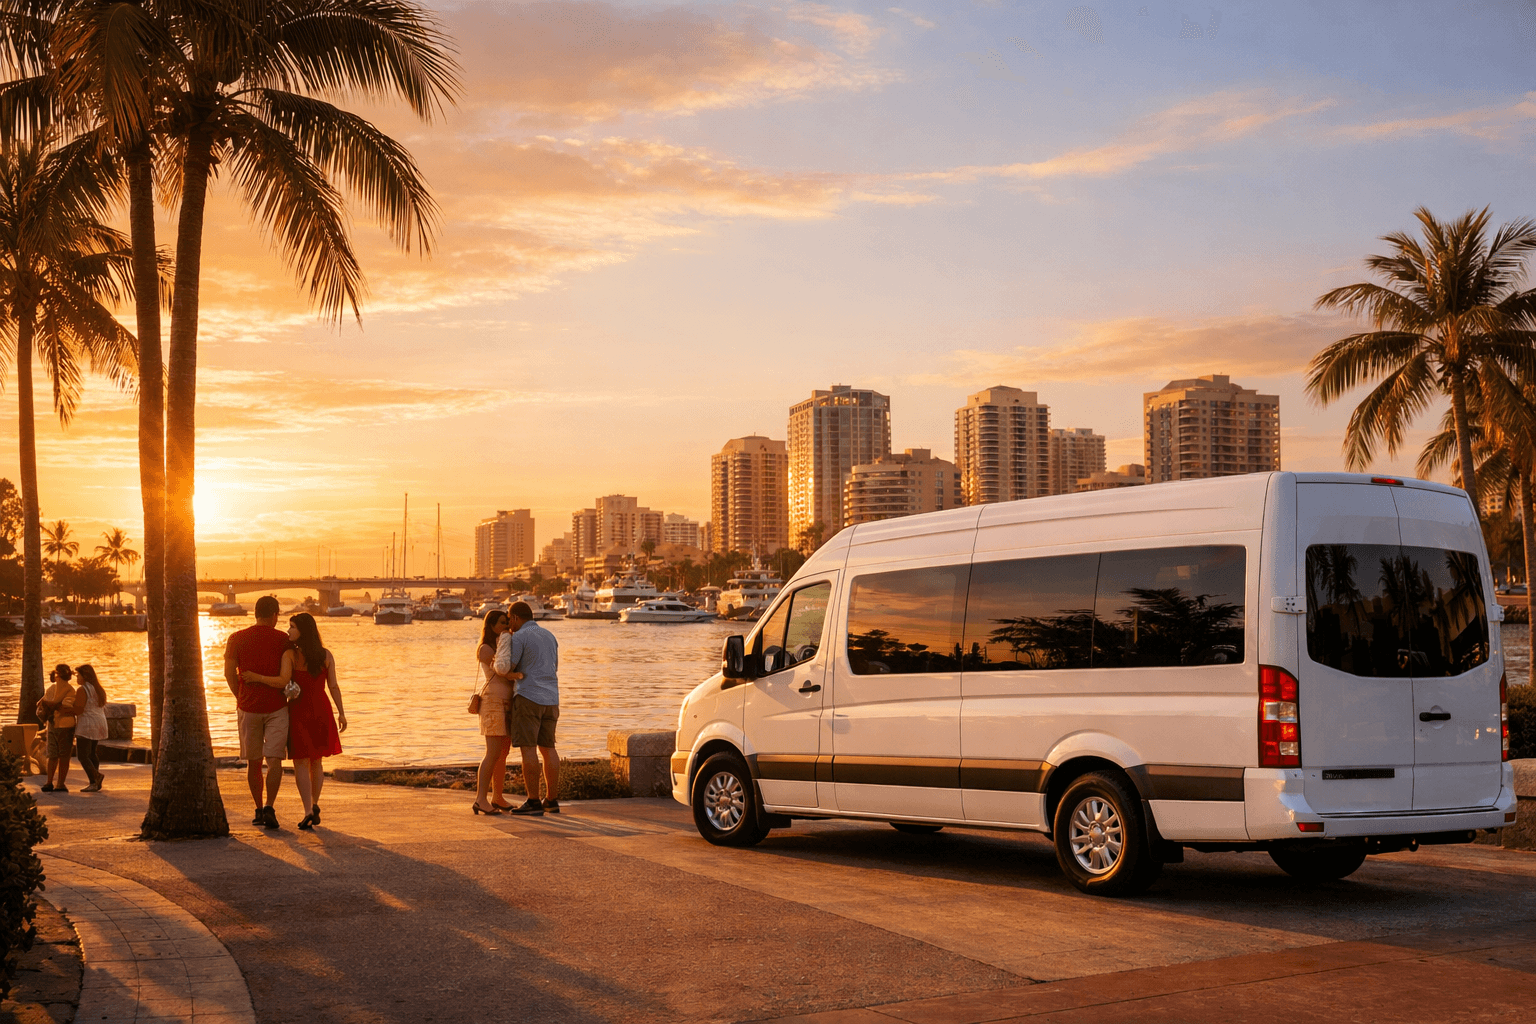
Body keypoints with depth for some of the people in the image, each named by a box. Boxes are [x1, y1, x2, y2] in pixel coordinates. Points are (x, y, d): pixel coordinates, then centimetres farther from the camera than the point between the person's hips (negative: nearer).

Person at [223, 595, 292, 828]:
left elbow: (229, 672, -1)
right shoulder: (283, 639, -2)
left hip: (248, 707, 2)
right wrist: (289, 695, 15)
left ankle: (259, 810, 19)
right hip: (276, 706, -2)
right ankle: (269, 808, -17)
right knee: (274, 760, -3)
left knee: (253, 762, 13)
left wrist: (241, 698, 10)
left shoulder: (237, 639, 2)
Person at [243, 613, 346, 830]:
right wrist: (341, 713, 5)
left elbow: (283, 682, -23)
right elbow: (333, 686, -1)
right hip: (321, 713, 3)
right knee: (316, 762, 18)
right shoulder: (326, 655, 0)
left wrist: (256, 677, -16)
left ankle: (308, 812, -10)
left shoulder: (290, 655, -11)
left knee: (301, 764, 2)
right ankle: (314, 807, 26)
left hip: (299, 713, -3)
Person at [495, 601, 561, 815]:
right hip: (549, 700, 7)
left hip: (528, 697, -7)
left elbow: (503, 668, -10)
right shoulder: (549, 636, 14)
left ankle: (533, 802, -7)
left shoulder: (519, 638, -9)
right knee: (547, 748, 12)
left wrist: (504, 640, 2)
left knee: (527, 748, -5)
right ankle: (551, 800, 13)